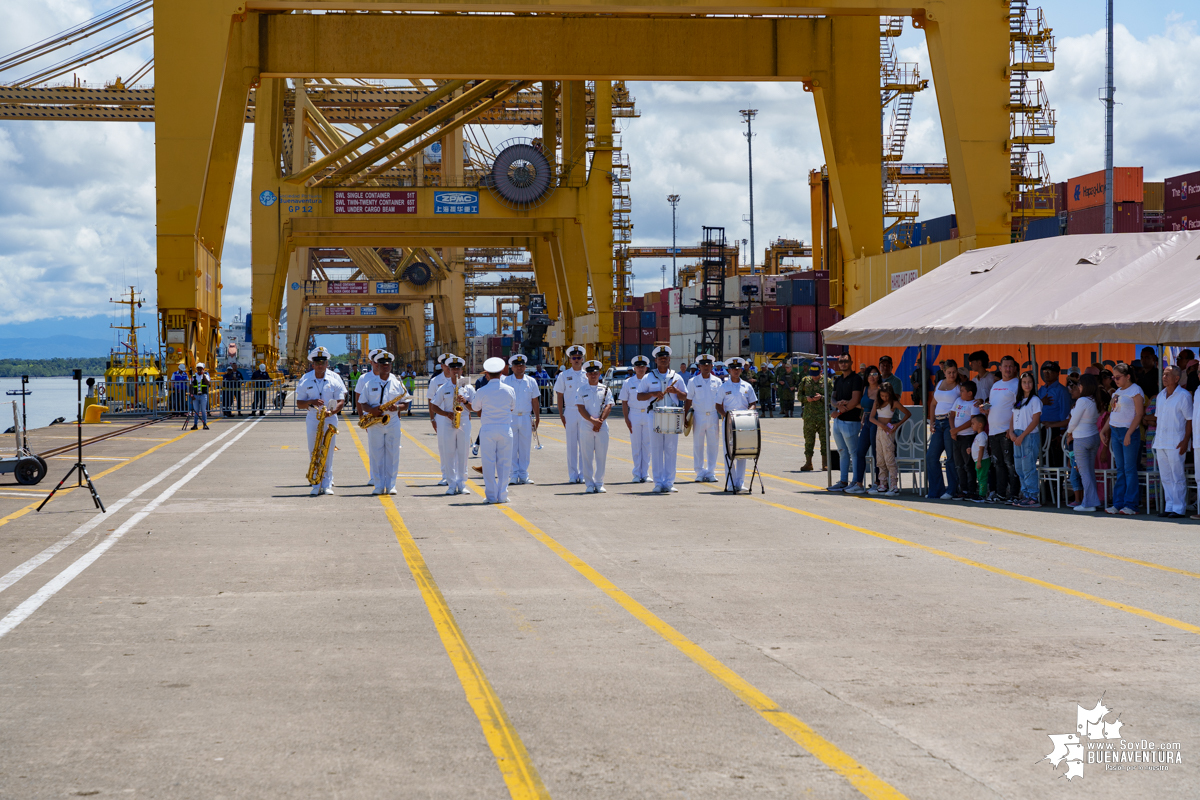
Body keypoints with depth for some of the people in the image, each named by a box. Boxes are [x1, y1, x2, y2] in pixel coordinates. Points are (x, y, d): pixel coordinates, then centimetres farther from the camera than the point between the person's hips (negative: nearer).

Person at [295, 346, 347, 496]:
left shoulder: (335, 378, 1)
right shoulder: (305, 380, 3)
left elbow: (341, 401, -1)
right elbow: (299, 404, 3)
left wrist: (333, 411, -21)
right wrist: (311, 402, -17)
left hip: (330, 420, -1)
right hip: (312, 420, 1)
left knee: (328, 453, -2)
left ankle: (327, 485, 2)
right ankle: (316, 485, 3)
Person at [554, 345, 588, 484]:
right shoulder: (564, 375, 6)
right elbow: (559, 395, 7)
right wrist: (561, 415, 0)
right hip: (569, 411, 0)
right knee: (571, 444, 2)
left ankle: (583, 474, 6)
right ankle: (573, 475, 7)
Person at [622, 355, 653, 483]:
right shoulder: (628, 383, 4)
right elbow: (624, 402, 6)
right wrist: (626, 419, -3)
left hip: (649, 414, 1)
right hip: (634, 414, 0)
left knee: (647, 445, 3)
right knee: (636, 445, 1)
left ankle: (645, 473, 10)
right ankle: (637, 474, 7)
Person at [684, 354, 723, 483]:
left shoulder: (717, 381, 7)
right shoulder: (693, 382, 4)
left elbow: (720, 401, 9)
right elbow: (688, 400, 4)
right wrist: (685, 417, -2)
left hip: (713, 416, 1)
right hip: (698, 416, -1)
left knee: (713, 445, 2)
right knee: (698, 445, 2)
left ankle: (711, 472, 10)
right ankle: (700, 473, 8)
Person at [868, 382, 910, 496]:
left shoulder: (894, 403, -5)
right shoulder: (877, 402, 10)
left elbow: (908, 414, 0)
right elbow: (871, 417, 5)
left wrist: (898, 424, -10)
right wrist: (880, 424, -13)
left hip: (888, 432, -6)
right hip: (879, 430, 6)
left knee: (889, 459, -11)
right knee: (880, 460, 7)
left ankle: (894, 486, -11)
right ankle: (883, 485, 12)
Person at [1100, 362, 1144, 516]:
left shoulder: (1136, 391, -7)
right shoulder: (1117, 392, 17)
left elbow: (1139, 414, -13)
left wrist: (1129, 433, -19)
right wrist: (1104, 430, 14)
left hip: (1129, 432, -8)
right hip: (1115, 431, 8)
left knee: (1129, 469, -5)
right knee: (1120, 469, 8)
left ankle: (1130, 505, -2)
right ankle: (1118, 503, 10)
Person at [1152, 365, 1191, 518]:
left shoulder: (1184, 395, -7)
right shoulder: (1161, 395, 14)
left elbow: (1189, 419, -8)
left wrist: (1185, 440, -15)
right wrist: (1157, 439, 15)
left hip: (1176, 443, -7)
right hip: (1160, 442, 7)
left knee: (1177, 477, -5)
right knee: (1165, 477, 8)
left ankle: (1179, 509, -2)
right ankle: (1169, 507, 13)